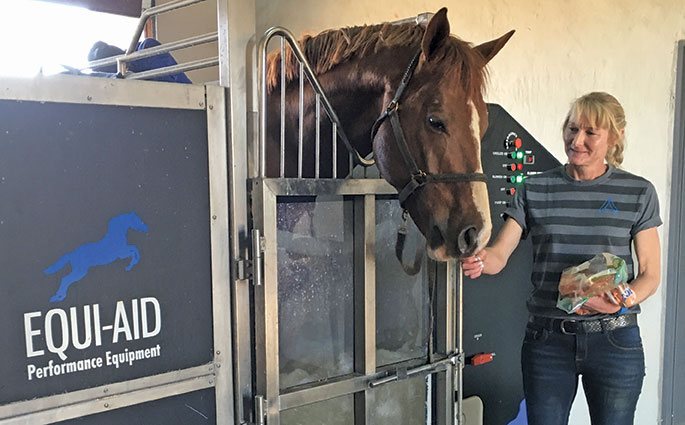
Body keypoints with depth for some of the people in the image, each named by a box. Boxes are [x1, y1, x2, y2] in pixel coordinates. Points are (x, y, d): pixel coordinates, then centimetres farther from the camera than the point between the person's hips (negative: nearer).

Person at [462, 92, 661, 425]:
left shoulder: (638, 193, 1)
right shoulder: (535, 190, 2)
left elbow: (650, 274, 2)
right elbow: (499, 254, -5)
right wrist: (478, 261, -28)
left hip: (614, 339, 0)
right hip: (547, 340, 0)